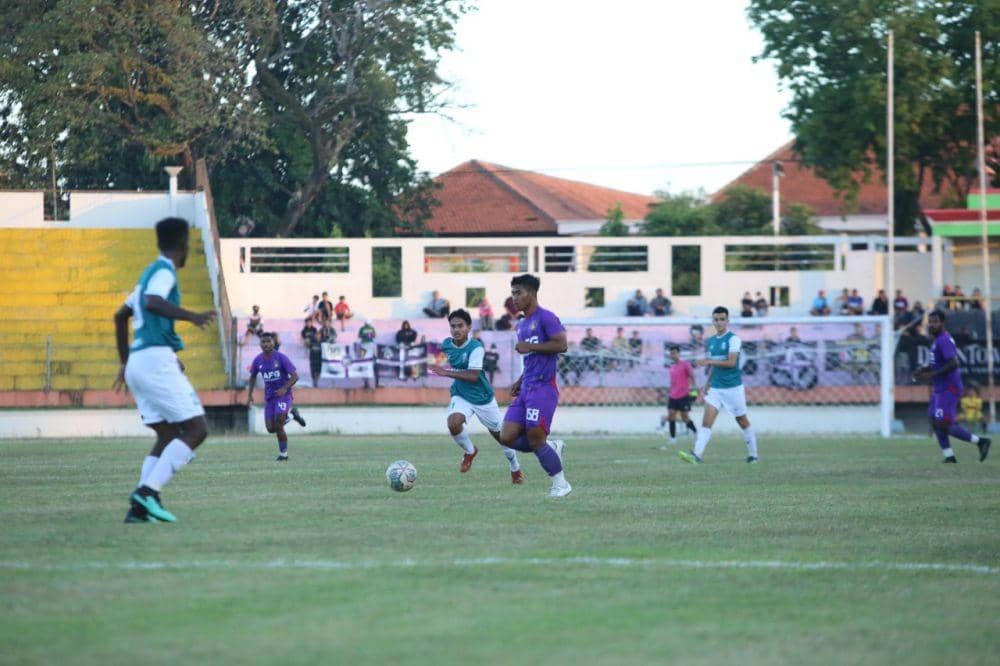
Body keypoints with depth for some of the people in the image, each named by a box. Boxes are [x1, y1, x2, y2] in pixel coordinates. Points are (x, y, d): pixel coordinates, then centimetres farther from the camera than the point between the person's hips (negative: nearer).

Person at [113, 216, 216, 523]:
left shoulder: (149, 273, 23)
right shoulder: (164, 271, -5)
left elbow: (120, 316, 31)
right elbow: (152, 302, -26)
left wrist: (125, 363, 37)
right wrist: (191, 316, -33)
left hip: (137, 363, 9)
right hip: (157, 359, -9)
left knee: (167, 436, 11)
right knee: (196, 429, -10)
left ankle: (139, 508, -2)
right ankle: (148, 491, -22)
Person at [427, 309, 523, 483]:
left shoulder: (476, 348, -22)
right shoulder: (446, 345, -3)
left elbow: (473, 376, -32)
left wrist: (446, 373, -36)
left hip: (482, 397, -3)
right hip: (461, 396, 3)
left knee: (499, 435, 12)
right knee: (453, 423, -28)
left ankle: (515, 469, 37)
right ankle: (469, 451, 3)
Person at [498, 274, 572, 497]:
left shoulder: (545, 318, -8)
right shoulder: (521, 325, 21)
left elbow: (561, 345, -18)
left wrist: (529, 346, -17)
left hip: (543, 387, -9)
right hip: (526, 388, 9)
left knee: (536, 440, -9)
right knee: (507, 437, -2)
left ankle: (561, 484, 6)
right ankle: (552, 447, 15)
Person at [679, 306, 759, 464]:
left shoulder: (733, 339, -9)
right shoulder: (711, 341, 12)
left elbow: (731, 362, -20)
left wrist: (708, 362, -24)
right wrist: (708, 382, 12)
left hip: (733, 387, -5)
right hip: (715, 388, 5)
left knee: (742, 421, 7)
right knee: (707, 420, -10)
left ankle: (753, 454, 21)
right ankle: (696, 454, -21)